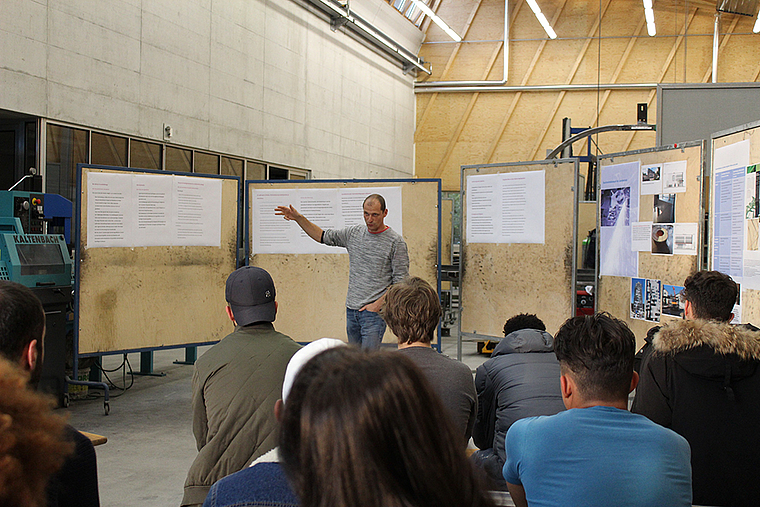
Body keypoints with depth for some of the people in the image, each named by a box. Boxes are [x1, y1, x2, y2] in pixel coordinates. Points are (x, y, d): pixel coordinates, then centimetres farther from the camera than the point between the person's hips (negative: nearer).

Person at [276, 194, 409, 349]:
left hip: (374, 311, -6)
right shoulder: (354, 233, 9)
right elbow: (322, 236, 17)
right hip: (351, 310, 6)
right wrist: (298, 218, 6)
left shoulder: (396, 242, -6)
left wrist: (378, 304, -14)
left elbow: (400, 281, -7)